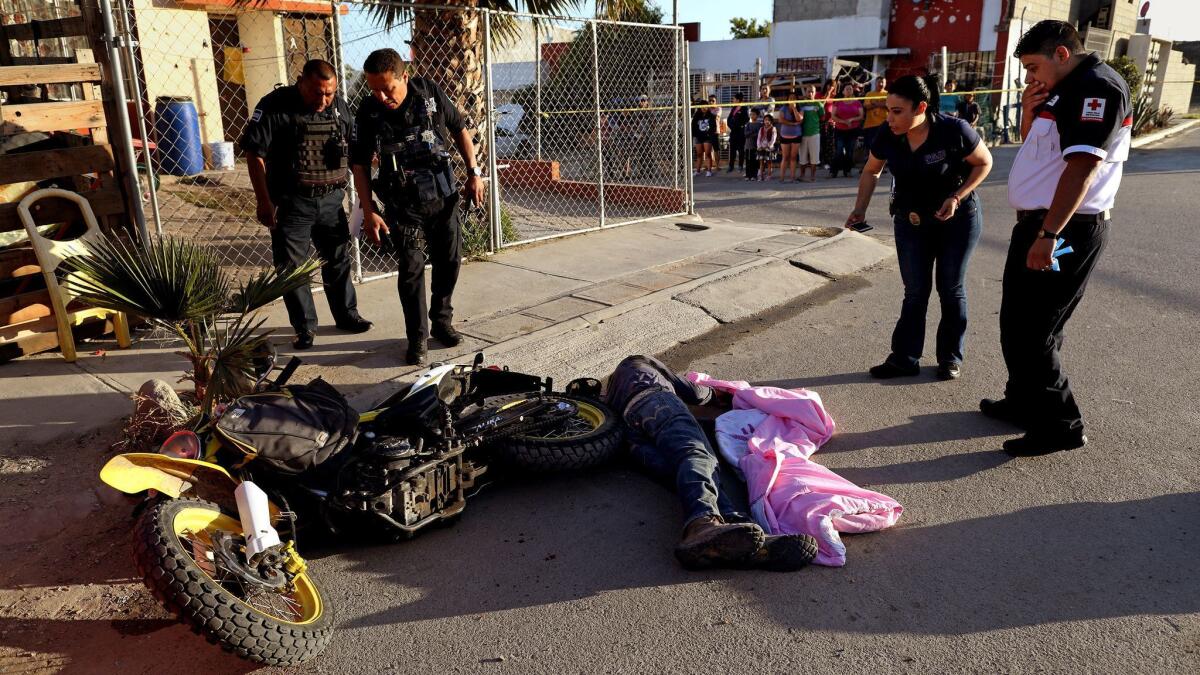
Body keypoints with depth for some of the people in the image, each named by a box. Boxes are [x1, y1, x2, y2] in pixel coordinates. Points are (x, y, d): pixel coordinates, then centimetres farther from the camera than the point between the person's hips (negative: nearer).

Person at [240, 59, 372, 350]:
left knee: (338, 260, 14)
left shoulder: (339, 106, 3)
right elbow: (254, 154, -11)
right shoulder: (275, 106, -12)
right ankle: (304, 327, 15)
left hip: (332, 200, 4)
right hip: (291, 203, -4)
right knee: (292, 267, 2)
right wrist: (264, 202, -14)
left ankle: (346, 315, 30)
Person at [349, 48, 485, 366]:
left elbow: (460, 129, 5)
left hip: (443, 196, 2)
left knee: (450, 261, 10)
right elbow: (359, 165, -4)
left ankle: (442, 320, 30)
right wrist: (369, 212, -8)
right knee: (412, 268, -3)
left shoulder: (430, 93, -9)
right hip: (404, 205, -2)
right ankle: (417, 338, 8)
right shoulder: (368, 113, -10)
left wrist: (474, 173, 2)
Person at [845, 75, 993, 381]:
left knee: (951, 289, 7)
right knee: (915, 292, 5)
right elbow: (871, 171, 3)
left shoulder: (954, 130, -25)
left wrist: (957, 197, -21)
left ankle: (951, 356, 21)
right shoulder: (887, 136, -15)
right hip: (911, 220, 3)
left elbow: (984, 162, -9)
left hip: (957, 218, -2)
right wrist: (860, 208, -8)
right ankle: (904, 358, 10)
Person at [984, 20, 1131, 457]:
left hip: (1066, 230, -10)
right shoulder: (1064, 89, 15)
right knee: (1020, 322, 18)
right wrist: (1029, 111, 5)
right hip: (1040, 223, 10)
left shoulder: (1096, 87, -16)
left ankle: (1059, 425, 5)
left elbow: (1083, 165, -26)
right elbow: (1033, 143, 25)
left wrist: (1049, 235, -30)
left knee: (1029, 329, -6)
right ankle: (1023, 402, 33)